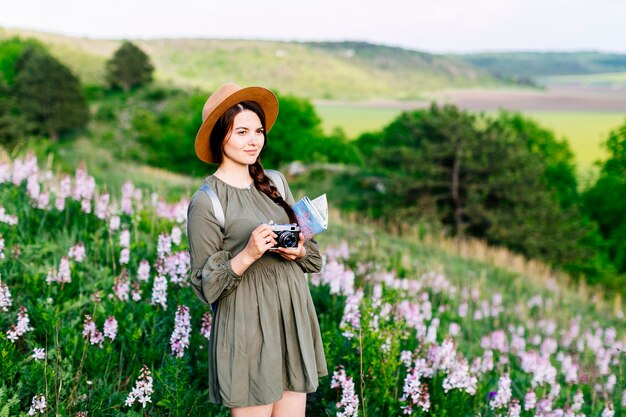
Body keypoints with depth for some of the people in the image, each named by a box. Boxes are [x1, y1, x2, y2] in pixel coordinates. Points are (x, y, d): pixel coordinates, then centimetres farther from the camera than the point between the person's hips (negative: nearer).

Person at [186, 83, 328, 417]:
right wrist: (248, 255, -22)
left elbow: (312, 249, 15)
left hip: (294, 319, 6)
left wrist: (298, 251, -7)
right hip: (248, 328, -5)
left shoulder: (275, 183, 8)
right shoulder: (206, 202, -10)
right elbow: (206, 285, -8)